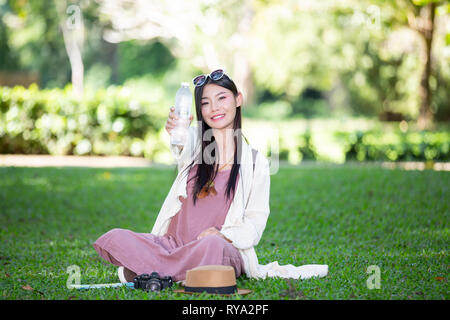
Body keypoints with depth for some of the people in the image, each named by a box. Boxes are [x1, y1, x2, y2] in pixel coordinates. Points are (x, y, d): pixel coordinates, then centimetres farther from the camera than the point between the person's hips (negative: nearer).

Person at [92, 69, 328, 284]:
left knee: (212, 245, -39)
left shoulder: (255, 162, 10)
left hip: (224, 248, -1)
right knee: (114, 239, -24)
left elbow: (255, 221, 4)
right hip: (172, 244, 1)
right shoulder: (195, 142, 13)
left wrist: (223, 234, -17)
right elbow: (183, 149, -13)